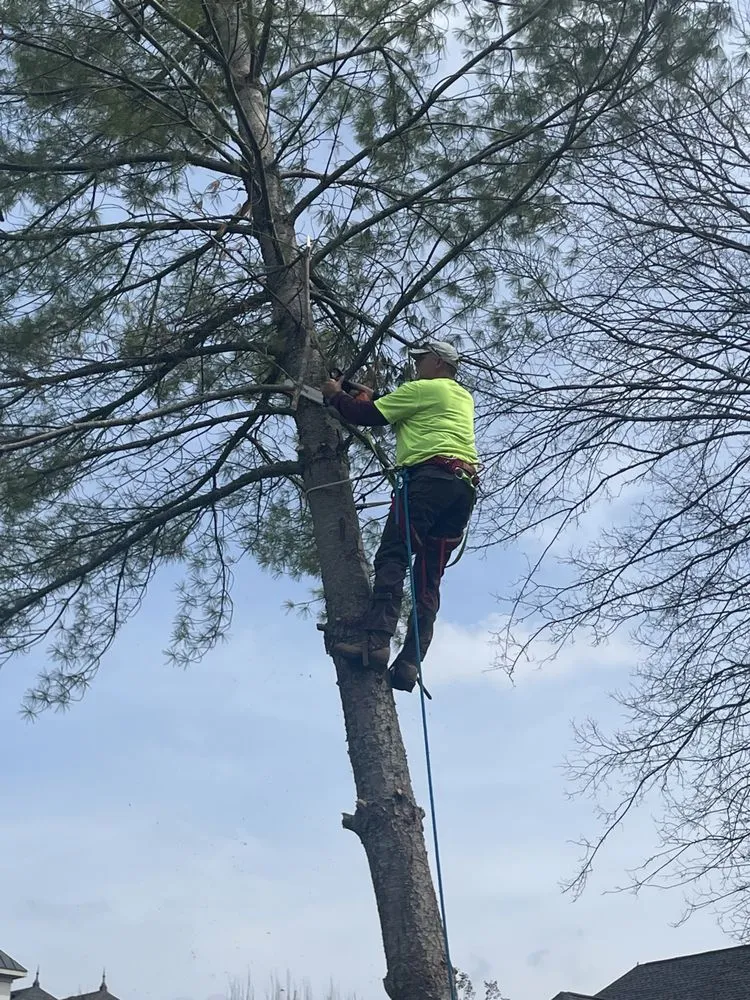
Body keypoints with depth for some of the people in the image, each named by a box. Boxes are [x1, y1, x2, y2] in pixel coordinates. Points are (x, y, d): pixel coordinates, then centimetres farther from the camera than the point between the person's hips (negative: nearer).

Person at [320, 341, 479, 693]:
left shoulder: (423, 389, 7)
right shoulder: (463, 398, 32)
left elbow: (369, 416, 5)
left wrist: (335, 395, 21)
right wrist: (373, 400, 39)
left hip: (432, 475, -8)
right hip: (466, 486, 8)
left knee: (392, 558, -17)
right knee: (429, 578, 1)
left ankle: (376, 642, -32)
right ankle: (409, 662, -7)